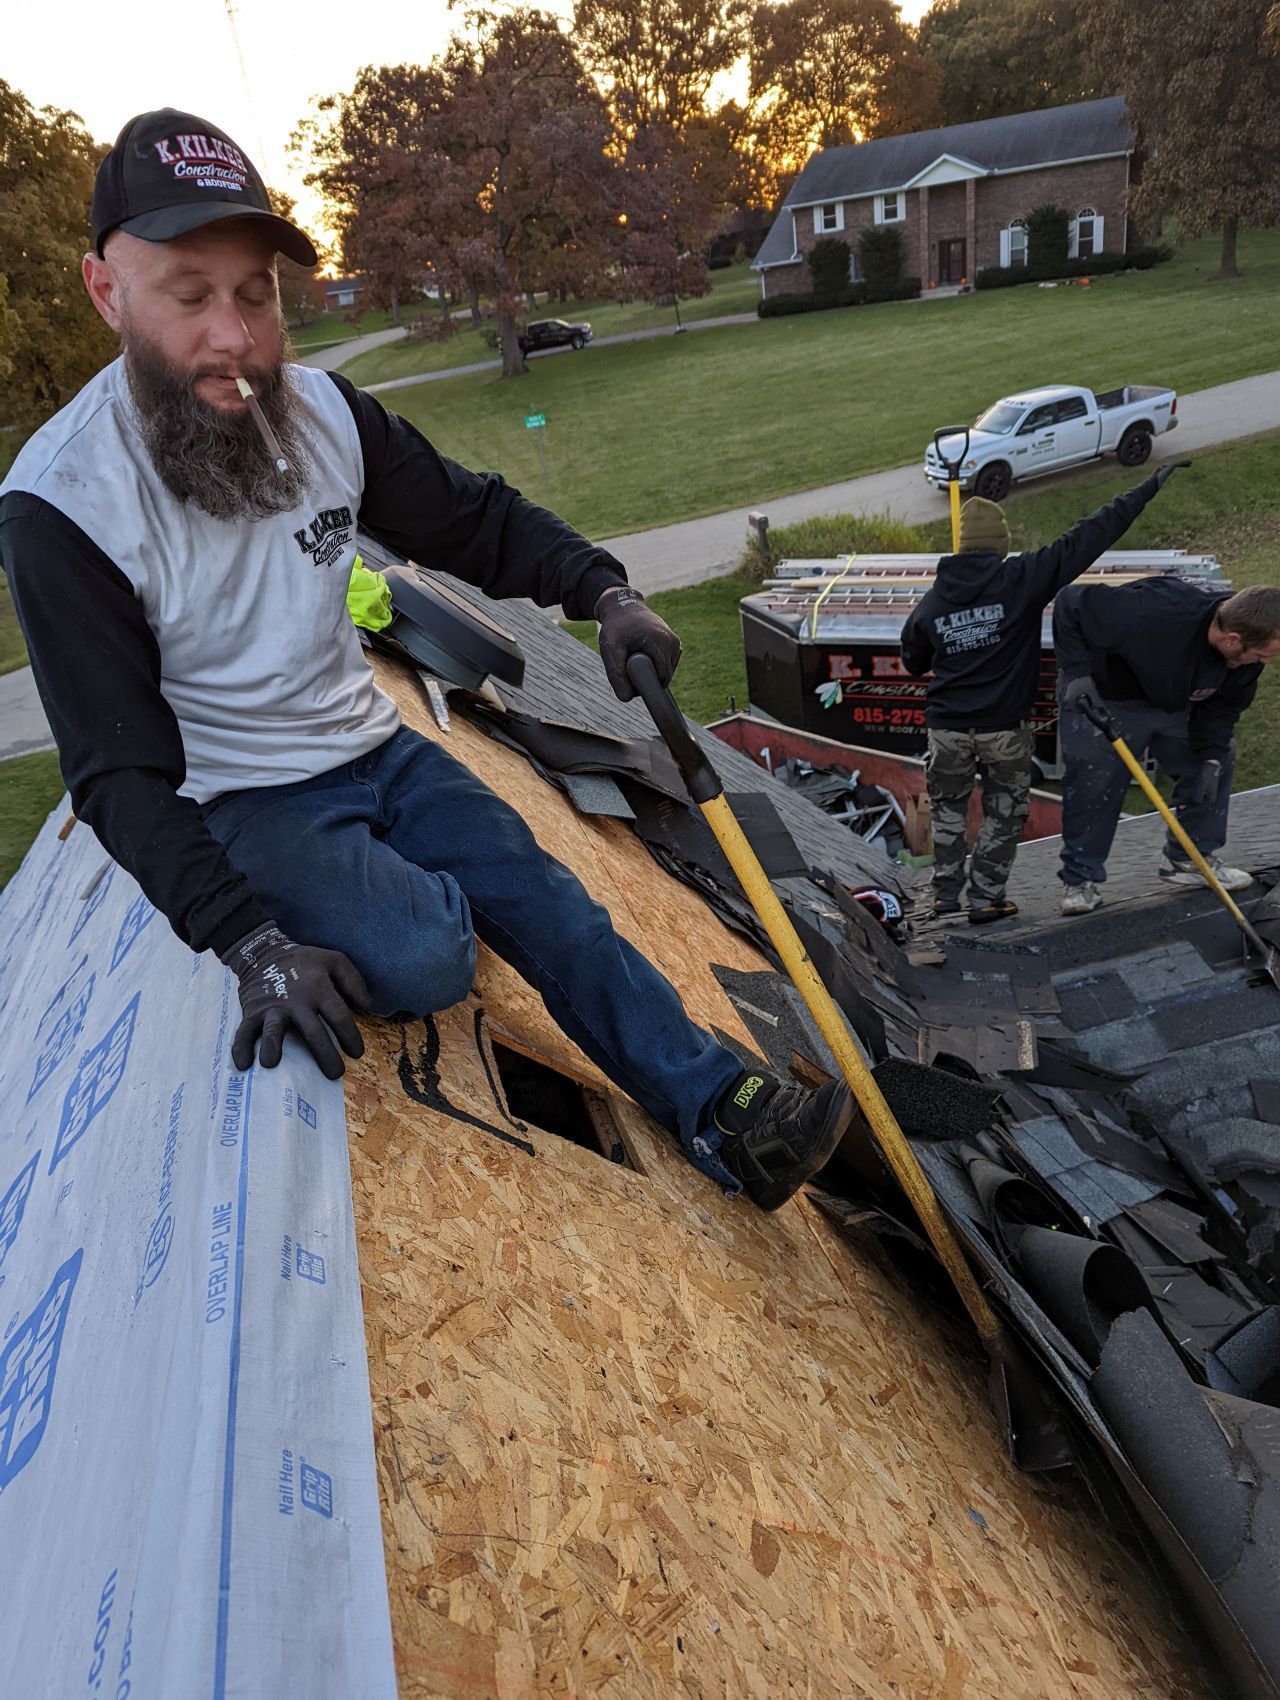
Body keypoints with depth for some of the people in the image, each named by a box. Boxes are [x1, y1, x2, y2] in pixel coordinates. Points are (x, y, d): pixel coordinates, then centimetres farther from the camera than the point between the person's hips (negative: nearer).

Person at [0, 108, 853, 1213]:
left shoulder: (325, 412, -5)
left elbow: (478, 521, 7)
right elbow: (121, 772, -21)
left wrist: (603, 591, -12)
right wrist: (250, 945, -31)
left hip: (374, 747, 5)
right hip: (242, 800, -5)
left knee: (546, 904, -7)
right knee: (425, 958, -25)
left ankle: (720, 1111, 1)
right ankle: (411, 895, 11)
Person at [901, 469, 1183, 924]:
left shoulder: (932, 600, -2)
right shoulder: (1022, 578, -13)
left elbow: (912, 662, 12)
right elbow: (1088, 539, -12)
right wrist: (1147, 489, -5)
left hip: (947, 727, 3)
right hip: (1005, 728, -2)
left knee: (949, 808, 20)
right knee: (1003, 812, 15)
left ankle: (945, 895, 22)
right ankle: (985, 898, 16)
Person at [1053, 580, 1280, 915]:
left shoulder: (1248, 645, -20)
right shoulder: (1149, 615, -42)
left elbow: (1227, 703, -3)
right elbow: (1071, 605, -32)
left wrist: (1211, 756, -11)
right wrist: (1077, 672, -39)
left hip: (1176, 702, 7)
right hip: (1101, 698, -6)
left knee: (1220, 759, 3)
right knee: (1093, 781, -12)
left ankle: (1190, 859, 16)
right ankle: (1080, 880, 2)